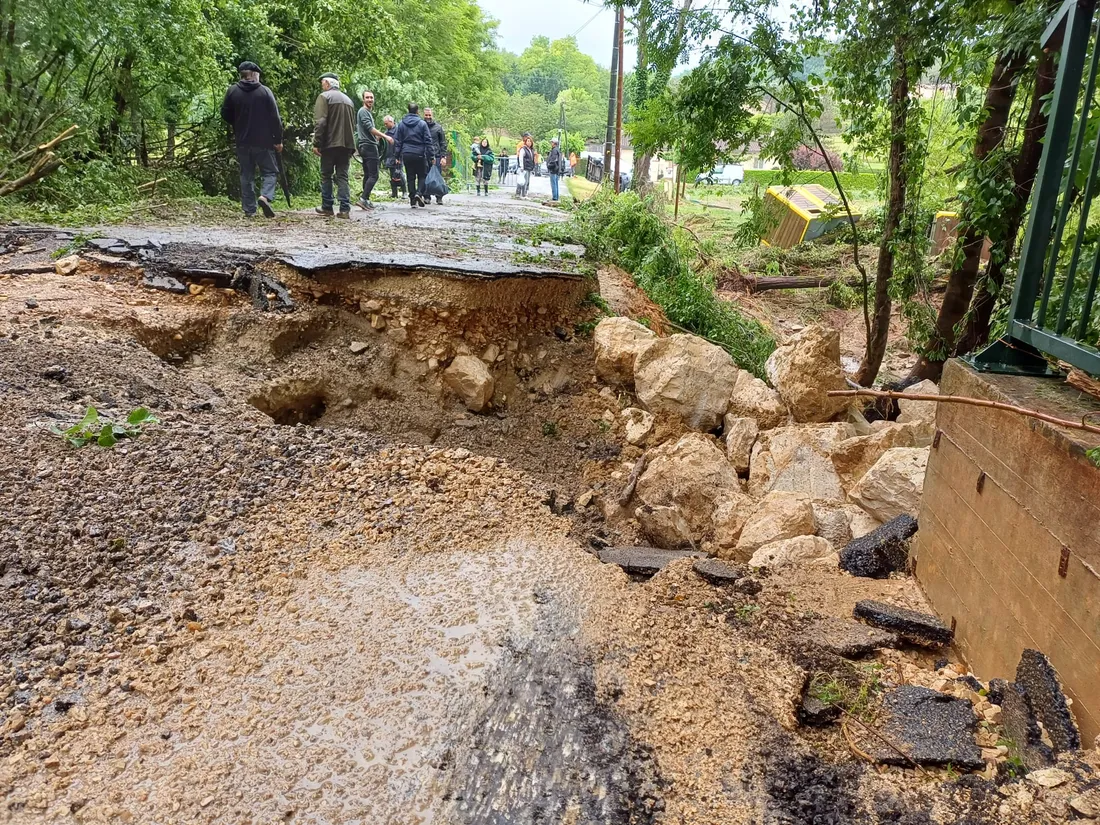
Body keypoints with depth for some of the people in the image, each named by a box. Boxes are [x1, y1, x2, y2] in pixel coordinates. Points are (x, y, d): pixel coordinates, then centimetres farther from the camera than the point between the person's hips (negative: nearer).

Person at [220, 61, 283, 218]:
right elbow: (275, 117, -7)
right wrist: (278, 139, -1)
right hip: (263, 141, -3)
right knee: (270, 171, 7)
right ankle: (266, 196, -19)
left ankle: (249, 209, 8)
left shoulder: (232, 91, 1)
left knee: (246, 175, 10)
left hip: (242, 141, 3)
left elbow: (225, 115, 7)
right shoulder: (265, 91, -6)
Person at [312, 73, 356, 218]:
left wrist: (316, 143, -13)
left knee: (326, 176, 6)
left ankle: (327, 207, 9)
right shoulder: (348, 99, 18)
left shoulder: (324, 97, -4)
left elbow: (320, 122, -14)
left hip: (330, 144, -5)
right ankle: (345, 209, -5)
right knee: (342, 176, 4)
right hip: (347, 144, 5)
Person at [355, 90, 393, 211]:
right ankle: (363, 199, -21)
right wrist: (385, 136, -18)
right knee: (374, 175, -15)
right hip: (368, 146, -11)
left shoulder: (369, 112, 22)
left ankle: (366, 200, 12)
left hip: (366, 147, 11)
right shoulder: (363, 111, -8)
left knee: (367, 175, 10)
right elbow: (370, 128, -18)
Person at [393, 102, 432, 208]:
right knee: (422, 175, 9)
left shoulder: (401, 124, 7)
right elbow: (428, 141, -5)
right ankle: (419, 193, -16)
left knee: (410, 177, 9)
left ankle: (412, 200, 6)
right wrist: (430, 155, -2)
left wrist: (397, 155, 10)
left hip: (406, 154, 3)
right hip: (419, 154, -3)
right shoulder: (422, 124, -3)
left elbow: (397, 140, 6)